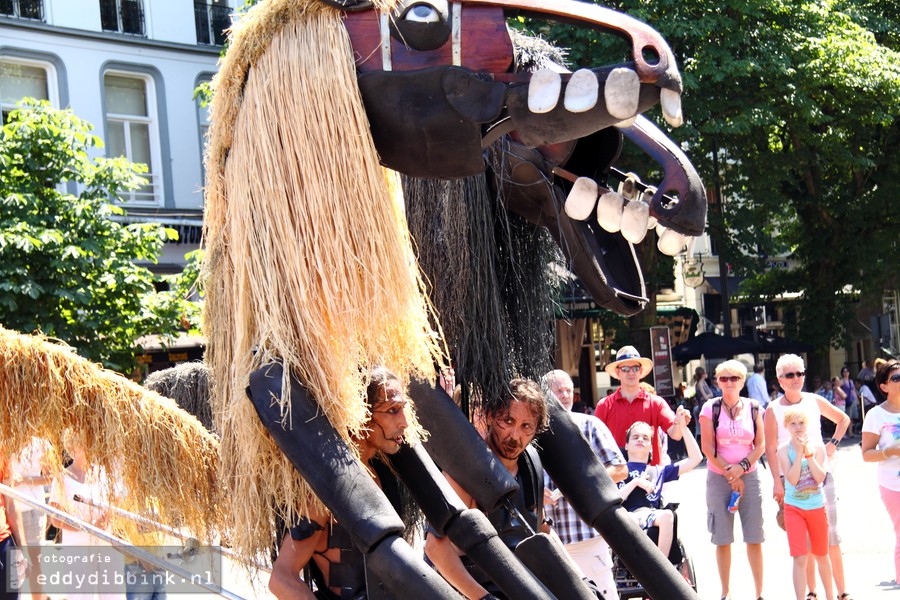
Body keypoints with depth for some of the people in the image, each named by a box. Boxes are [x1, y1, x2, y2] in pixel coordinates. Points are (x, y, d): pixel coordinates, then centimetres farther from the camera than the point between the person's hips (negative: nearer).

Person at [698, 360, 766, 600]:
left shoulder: (753, 408, 5)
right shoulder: (711, 408, -1)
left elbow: (761, 445, 4)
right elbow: (707, 447, -5)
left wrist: (742, 466, -11)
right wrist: (731, 475, -7)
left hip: (749, 477, 1)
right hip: (718, 478, -1)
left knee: (754, 538, 1)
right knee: (723, 539, 2)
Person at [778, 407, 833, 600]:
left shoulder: (817, 447, -1)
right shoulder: (784, 450, -6)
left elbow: (820, 477, -14)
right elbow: (792, 479, -17)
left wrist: (807, 452, -18)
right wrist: (799, 452, -19)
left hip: (817, 507, 2)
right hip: (794, 508, -2)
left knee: (821, 555, 17)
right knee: (800, 558, -9)